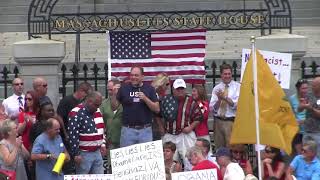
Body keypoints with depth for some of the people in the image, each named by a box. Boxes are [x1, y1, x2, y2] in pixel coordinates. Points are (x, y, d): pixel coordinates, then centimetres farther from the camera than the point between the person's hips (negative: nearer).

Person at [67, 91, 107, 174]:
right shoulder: (76, 114, -16)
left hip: (97, 152, 8)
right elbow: (73, 135, -19)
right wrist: (76, 154, -19)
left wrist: (103, 144, 15)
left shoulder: (97, 111, 10)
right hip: (84, 154, -8)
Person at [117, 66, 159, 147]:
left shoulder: (149, 89, 4)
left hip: (145, 130, 0)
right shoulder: (124, 88, 6)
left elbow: (157, 109, 0)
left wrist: (145, 99, -14)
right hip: (128, 130, 0)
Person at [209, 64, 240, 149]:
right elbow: (212, 108, 6)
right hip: (218, 121, 3)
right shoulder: (216, 88, 12)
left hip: (231, 122, -3)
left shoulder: (238, 87, 3)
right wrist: (219, 99, -11)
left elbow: (236, 105, -9)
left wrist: (224, 98, -16)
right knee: (219, 148, 6)